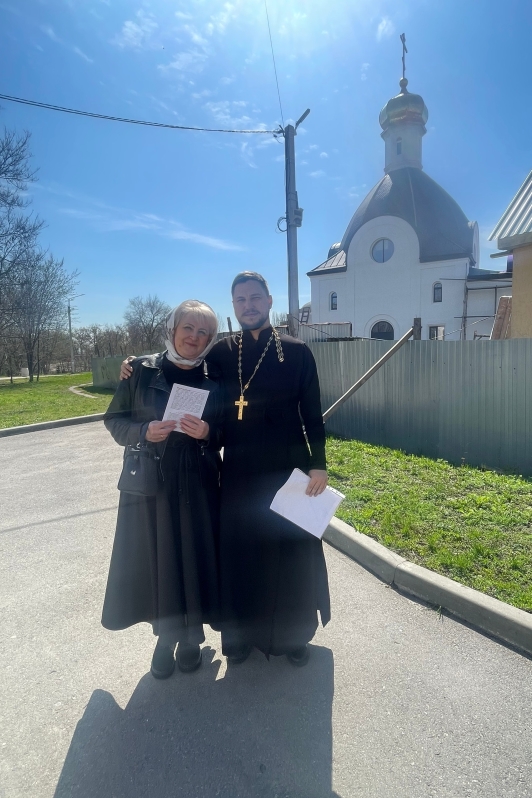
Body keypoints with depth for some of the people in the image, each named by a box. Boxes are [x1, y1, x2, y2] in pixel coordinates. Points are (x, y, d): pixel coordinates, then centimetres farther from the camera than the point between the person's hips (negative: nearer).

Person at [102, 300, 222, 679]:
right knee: (157, 559, 8)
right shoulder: (142, 370, -3)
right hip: (150, 484, 0)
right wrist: (144, 431, -17)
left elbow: (227, 434, 4)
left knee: (195, 559, 8)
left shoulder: (214, 381, 0)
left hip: (197, 487, 1)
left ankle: (192, 635, 32)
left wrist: (207, 433, -17)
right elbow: (114, 419, 1)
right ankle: (166, 635, 33)